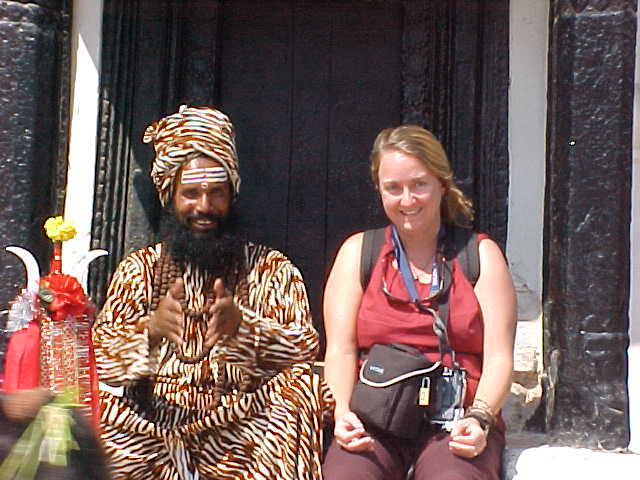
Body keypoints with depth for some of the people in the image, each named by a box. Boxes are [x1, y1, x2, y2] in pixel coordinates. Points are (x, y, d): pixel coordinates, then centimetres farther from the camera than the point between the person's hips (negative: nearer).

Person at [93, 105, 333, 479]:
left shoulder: (272, 268, 9)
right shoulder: (138, 269, 12)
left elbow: (305, 347, -5)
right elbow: (102, 357, 0)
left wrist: (241, 324, -23)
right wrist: (151, 330, -21)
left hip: (240, 421, 0)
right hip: (154, 420, 1)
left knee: (301, 386, -25)